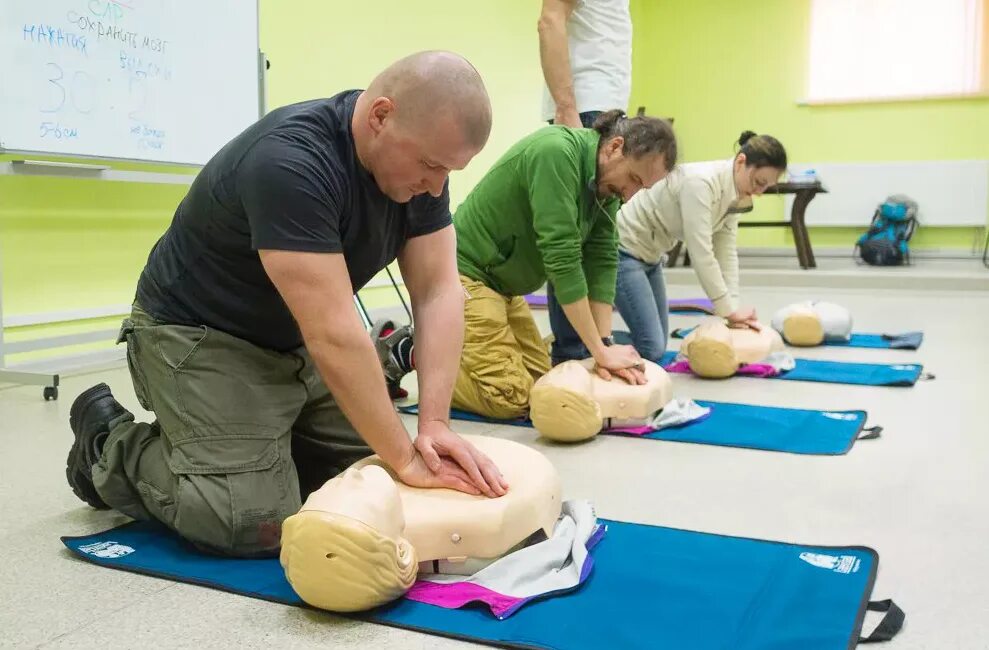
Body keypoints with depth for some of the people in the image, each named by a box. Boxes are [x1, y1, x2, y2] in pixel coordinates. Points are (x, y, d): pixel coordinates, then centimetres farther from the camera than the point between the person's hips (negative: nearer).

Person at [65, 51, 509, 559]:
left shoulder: (421, 157, -9)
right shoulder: (290, 161, -33)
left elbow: (438, 293, -12)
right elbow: (334, 334, -36)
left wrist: (435, 424, -22)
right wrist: (406, 459, -31)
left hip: (296, 343, 7)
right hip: (202, 337, -7)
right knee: (256, 524, -16)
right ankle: (112, 448, 8)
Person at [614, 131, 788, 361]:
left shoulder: (734, 193, -1)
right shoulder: (701, 182, -28)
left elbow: (726, 251, 0)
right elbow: (701, 254, -29)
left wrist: (734, 309, -8)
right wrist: (729, 310, -21)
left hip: (650, 254, 10)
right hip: (624, 249, -10)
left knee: (658, 346, 11)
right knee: (650, 349, -16)